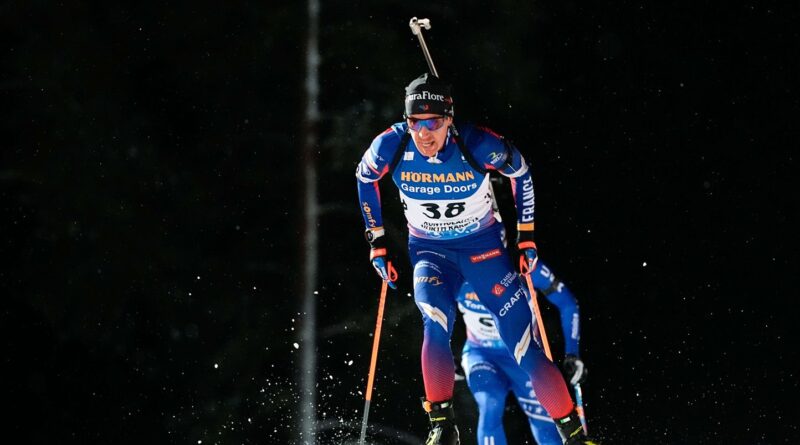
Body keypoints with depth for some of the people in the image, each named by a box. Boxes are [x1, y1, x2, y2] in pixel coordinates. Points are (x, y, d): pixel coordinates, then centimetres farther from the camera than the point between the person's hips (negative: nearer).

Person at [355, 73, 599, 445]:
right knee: (436, 325, -30)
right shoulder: (391, 146, -20)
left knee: (525, 347, -7)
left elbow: (519, 172, -3)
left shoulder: (478, 146, -25)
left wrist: (526, 234, 0)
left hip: (483, 248, -1)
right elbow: (365, 178, 3)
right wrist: (377, 238, 3)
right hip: (429, 252, 1)